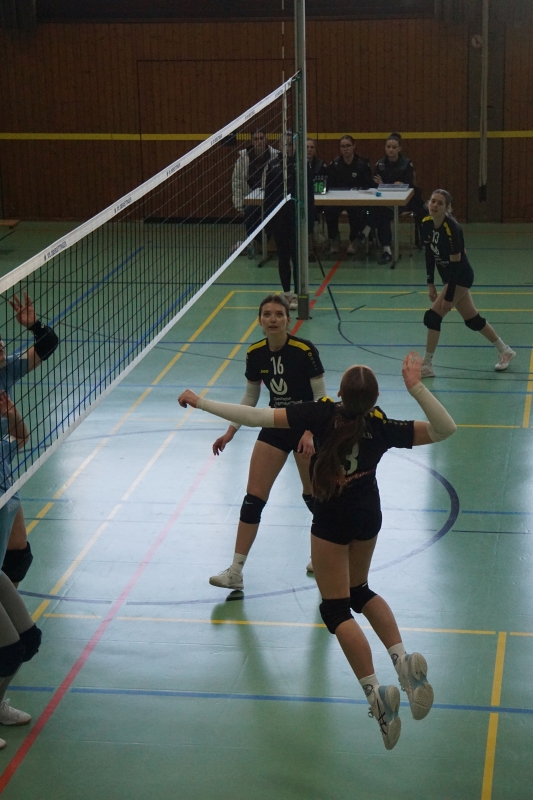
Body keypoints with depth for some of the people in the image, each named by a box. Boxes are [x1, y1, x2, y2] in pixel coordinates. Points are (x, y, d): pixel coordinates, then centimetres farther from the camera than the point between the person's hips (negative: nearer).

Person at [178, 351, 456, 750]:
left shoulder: (323, 413, -23)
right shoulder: (382, 428, -18)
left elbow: (259, 417, -24)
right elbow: (445, 429, -16)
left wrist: (201, 402, -17)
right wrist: (417, 388, -28)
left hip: (332, 522, -4)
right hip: (368, 515, 4)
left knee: (337, 607, 1)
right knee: (359, 591, 26)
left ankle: (375, 691, -14)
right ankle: (403, 659, 7)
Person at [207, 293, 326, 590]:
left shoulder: (305, 351, -20)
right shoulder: (256, 353, -5)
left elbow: (321, 397, -15)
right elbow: (250, 397, 8)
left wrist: (310, 432, -27)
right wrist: (231, 431, 2)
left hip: (308, 428, -4)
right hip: (275, 426, 4)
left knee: (313, 496, 9)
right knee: (253, 498, -2)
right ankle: (235, 573, 0)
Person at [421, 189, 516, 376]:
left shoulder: (451, 229, -27)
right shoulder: (426, 224, -5)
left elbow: (455, 264, -25)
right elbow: (429, 254, 7)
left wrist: (449, 297, -24)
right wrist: (430, 284, 4)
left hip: (461, 278, -8)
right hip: (450, 277, 8)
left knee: (433, 317, -13)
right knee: (472, 319, 19)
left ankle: (427, 366, -3)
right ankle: (505, 351, 36)